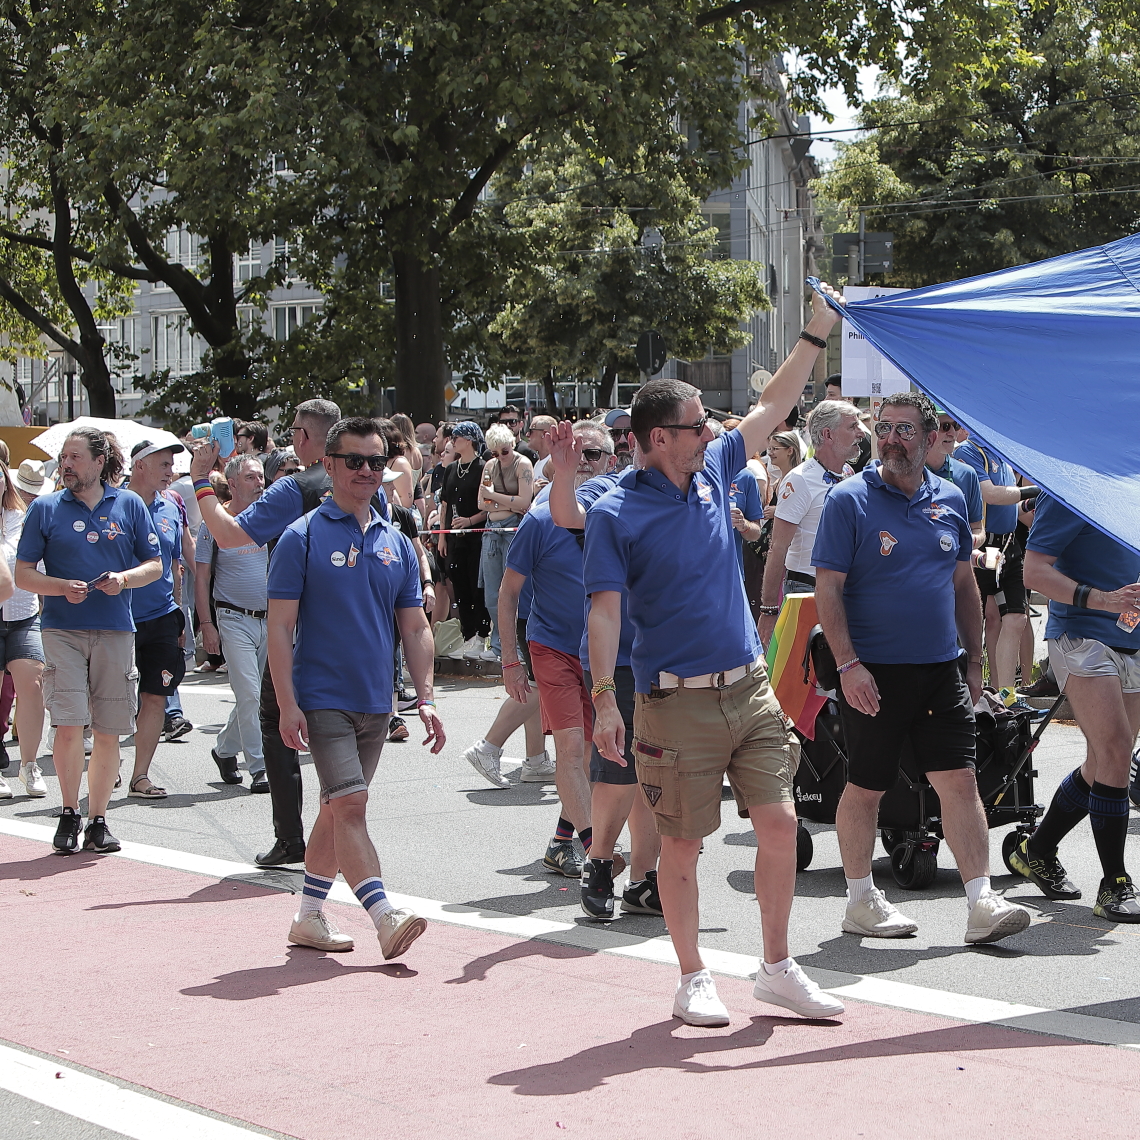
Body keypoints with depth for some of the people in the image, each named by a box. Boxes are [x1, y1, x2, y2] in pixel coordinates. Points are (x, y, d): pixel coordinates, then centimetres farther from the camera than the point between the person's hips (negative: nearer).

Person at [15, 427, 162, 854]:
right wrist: (63, 587, -14)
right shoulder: (45, 508, 4)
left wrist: (123, 579, -10)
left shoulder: (129, 505, 7)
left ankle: (98, 820, 16)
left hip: (115, 630, 1)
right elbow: (23, 574, 4)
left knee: (109, 731, 4)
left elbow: (154, 565, 10)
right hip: (63, 628, -1)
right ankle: (70, 813, 6)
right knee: (69, 726, -11)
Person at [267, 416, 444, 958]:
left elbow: (414, 628, 12)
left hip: (375, 701, 6)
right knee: (350, 804, -15)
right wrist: (287, 704, -14)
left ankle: (309, 915, 23)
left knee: (338, 808, 13)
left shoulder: (396, 543, 9)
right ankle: (385, 917, -21)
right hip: (323, 700, -5)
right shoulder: (302, 537, -5)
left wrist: (426, 698, 3)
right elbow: (280, 627, -7)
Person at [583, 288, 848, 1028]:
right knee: (682, 843, 3)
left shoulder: (713, 471, 8)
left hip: (750, 688, 6)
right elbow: (605, 610, -11)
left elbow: (774, 408, 19)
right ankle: (693, 980, 16)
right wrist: (604, 699, -18)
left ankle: (779, 968, 16)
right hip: (677, 701, -5)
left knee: (780, 822, 3)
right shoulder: (616, 514, -8)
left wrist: (818, 335, 18)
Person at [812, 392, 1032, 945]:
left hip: (940, 670, 4)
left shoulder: (949, 500, 9)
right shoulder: (848, 500, -6)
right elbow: (827, 589, -9)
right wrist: (848, 664, -17)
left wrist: (974, 659, 15)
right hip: (873, 673, -4)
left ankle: (982, 904, -3)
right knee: (866, 788, 5)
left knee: (959, 780, -2)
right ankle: (861, 900, 18)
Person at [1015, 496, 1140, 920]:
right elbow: (1035, 571, -14)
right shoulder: (1068, 494, -9)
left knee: (1103, 764, 9)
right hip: (1081, 635, -8)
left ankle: (1037, 851, 27)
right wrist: (1101, 600, -25)